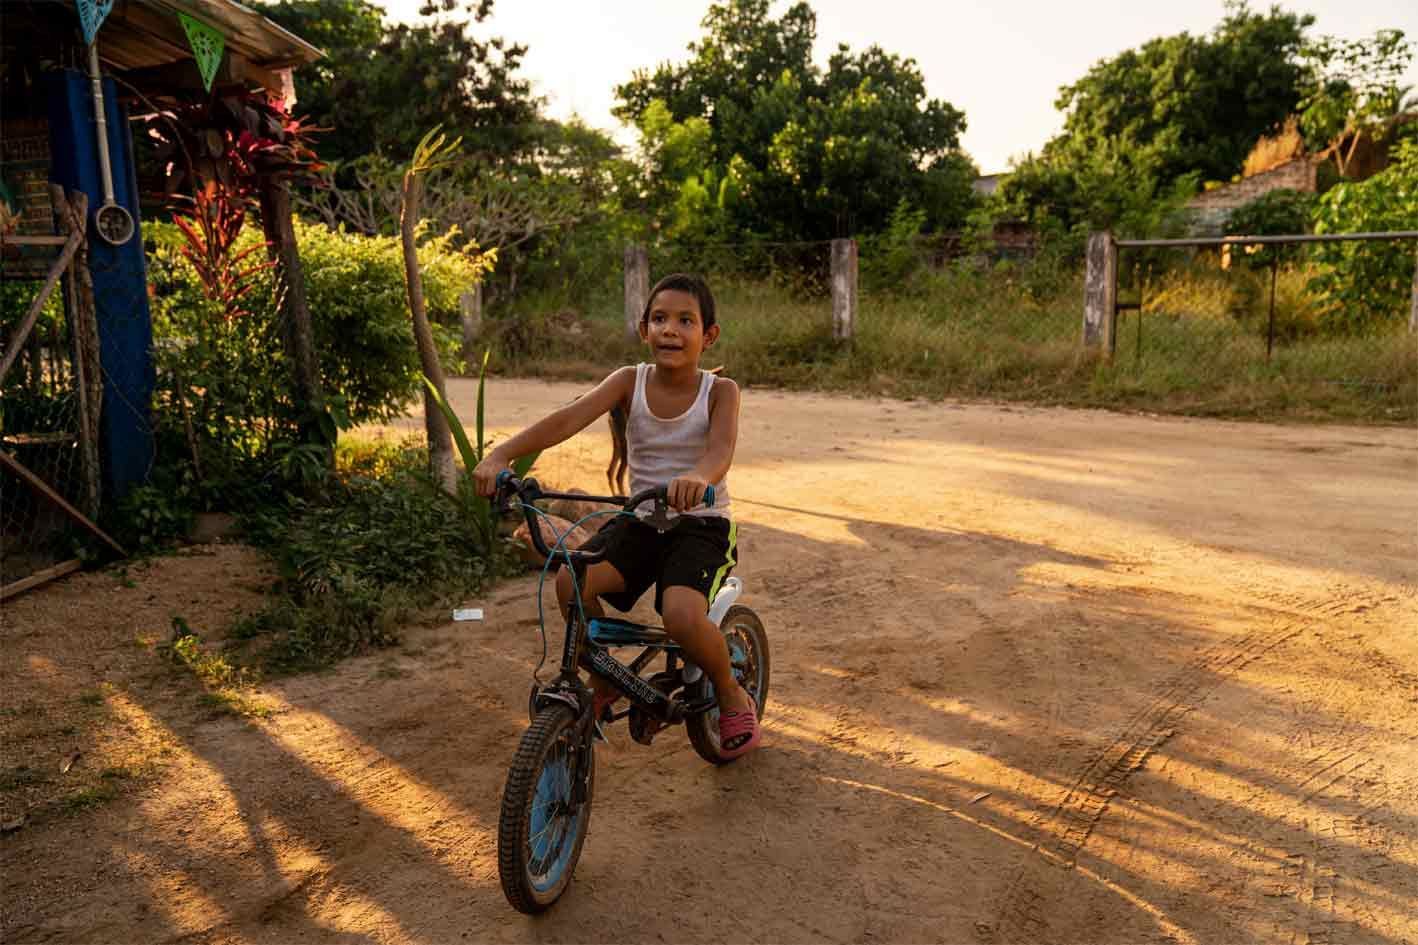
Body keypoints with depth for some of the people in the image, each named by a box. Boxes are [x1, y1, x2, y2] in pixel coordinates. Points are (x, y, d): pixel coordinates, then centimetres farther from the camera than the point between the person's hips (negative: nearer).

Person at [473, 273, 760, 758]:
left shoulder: (720, 391, -8)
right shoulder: (630, 381, -3)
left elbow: (721, 450, -28)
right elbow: (570, 417, -19)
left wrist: (697, 476, -54)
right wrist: (500, 454, -35)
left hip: (701, 523, -3)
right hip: (640, 520, 3)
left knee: (683, 616, -30)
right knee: (572, 581, -23)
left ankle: (732, 695, 3)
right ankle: (602, 683, 5)